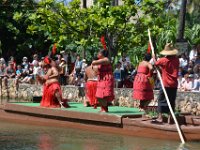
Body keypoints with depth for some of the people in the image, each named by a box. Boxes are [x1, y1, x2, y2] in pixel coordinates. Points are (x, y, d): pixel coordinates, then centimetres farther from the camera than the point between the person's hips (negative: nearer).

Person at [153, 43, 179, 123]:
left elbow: (155, 63, 7)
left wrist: (154, 57, 27)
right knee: (172, 101, 8)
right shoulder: (176, 60, 0)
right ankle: (170, 118, 8)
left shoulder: (163, 60, -11)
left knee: (161, 100, 5)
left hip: (166, 84, -3)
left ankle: (160, 117, -1)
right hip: (174, 84, 4)